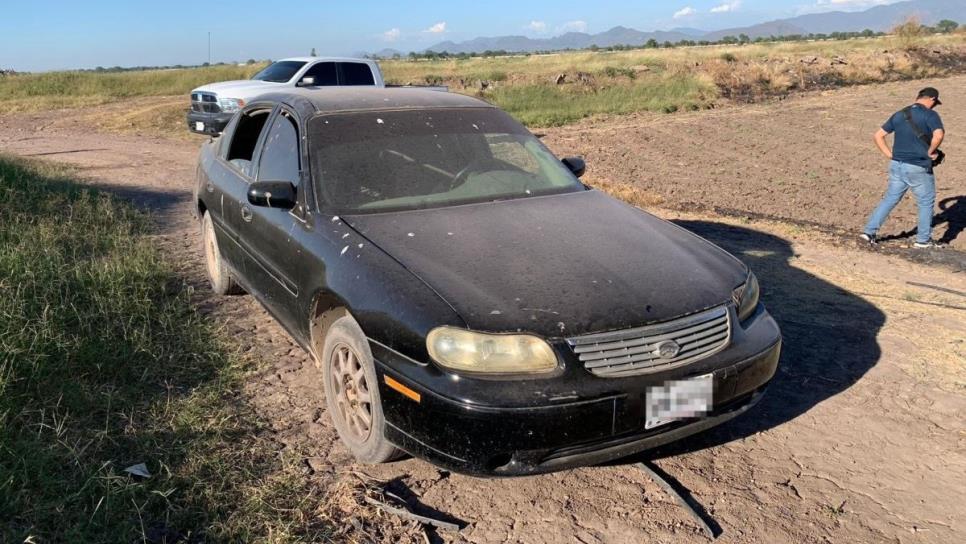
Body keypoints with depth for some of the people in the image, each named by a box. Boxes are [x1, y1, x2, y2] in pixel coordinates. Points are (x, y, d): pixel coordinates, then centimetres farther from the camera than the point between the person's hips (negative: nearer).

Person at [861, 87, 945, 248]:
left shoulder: (899, 114, 10)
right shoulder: (930, 115, -9)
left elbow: (878, 135, 12)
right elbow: (939, 135, -27)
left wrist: (890, 155, 10)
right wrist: (931, 151, -11)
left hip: (897, 165, 6)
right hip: (918, 168, -6)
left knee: (890, 199, 15)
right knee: (926, 202, 11)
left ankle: (869, 231, 9)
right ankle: (923, 240, 18)